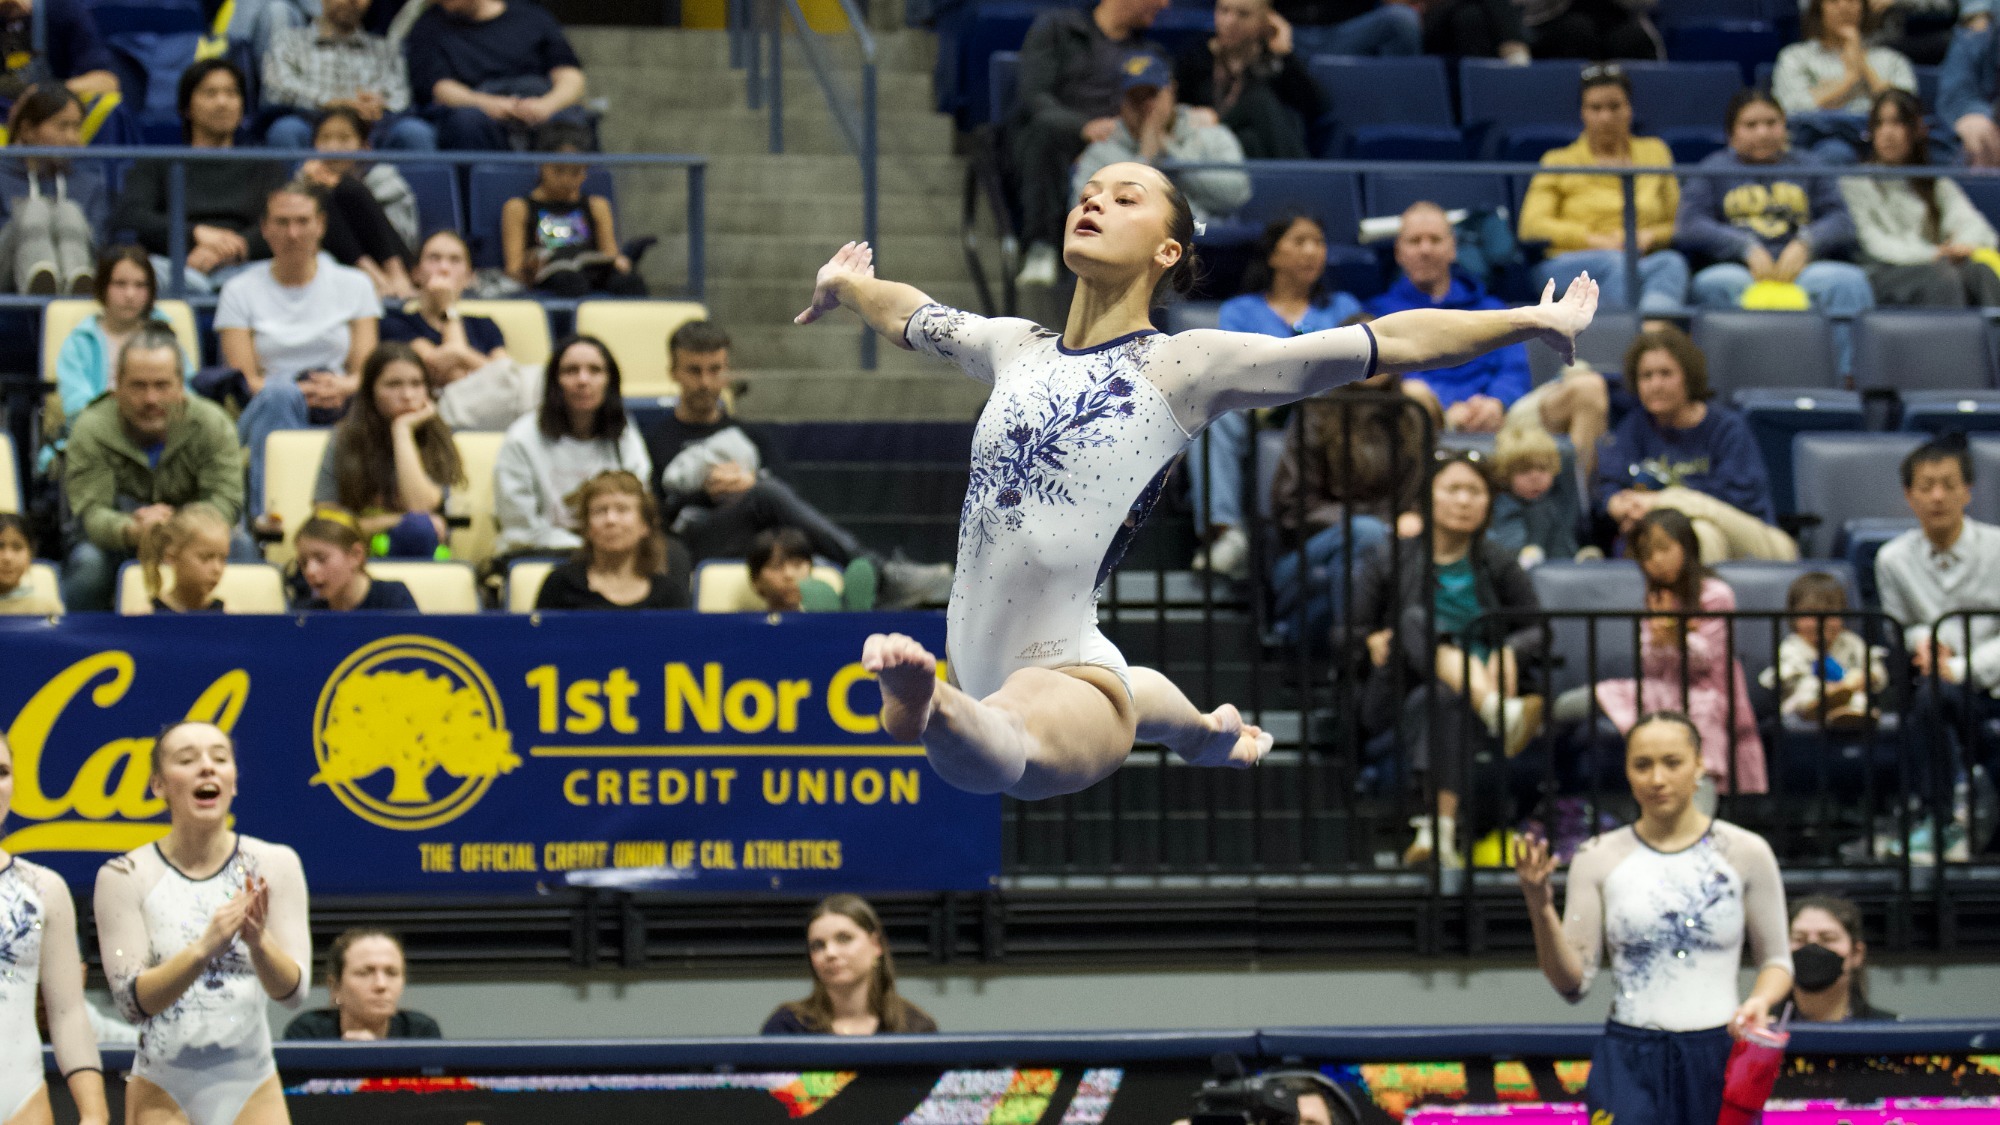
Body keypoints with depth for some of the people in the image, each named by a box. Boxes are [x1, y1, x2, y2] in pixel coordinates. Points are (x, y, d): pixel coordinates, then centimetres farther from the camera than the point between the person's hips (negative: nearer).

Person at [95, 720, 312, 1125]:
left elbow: (294, 992, -5)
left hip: (252, 1086, 1)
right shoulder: (126, 877, -5)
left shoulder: (274, 865, 0)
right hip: (164, 1090, -1)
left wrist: (258, 942, -27)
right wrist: (204, 948, -29)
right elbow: (133, 1000, -12)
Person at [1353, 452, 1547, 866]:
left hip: (1479, 682, 0)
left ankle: (1440, 831, -54)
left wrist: (1509, 652, -12)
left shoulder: (1498, 565, 14)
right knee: (1416, 622, -33)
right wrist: (1372, 642, -12)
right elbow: (1353, 629, 12)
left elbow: (1537, 629, 11)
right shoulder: (1390, 560, 13)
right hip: (1397, 691, 0)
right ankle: (1499, 712, -60)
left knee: (1440, 700, -40)